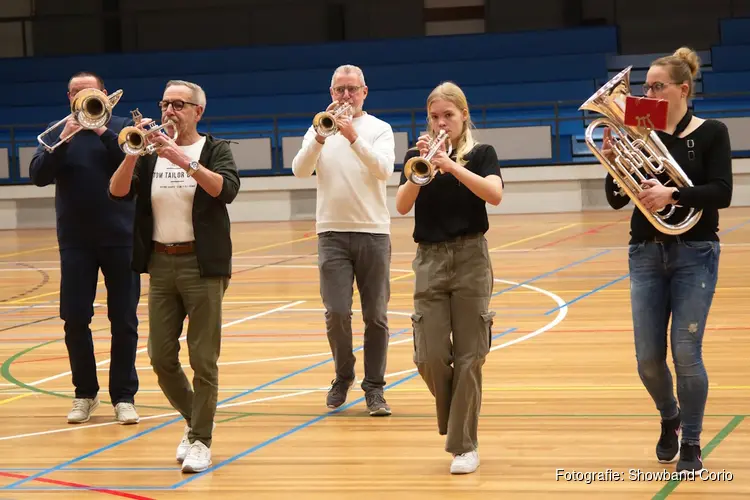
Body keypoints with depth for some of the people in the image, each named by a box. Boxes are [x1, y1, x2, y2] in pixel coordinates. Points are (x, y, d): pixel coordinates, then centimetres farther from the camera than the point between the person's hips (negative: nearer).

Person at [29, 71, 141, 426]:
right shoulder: (57, 132, 5)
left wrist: (102, 132, -20)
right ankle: (85, 393, 14)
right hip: (75, 240, 1)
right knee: (75, 319, 1)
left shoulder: (120, 127, 2)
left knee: (124, 320, 1)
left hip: (120, 236, -1)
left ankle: (124, 396, 8)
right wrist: (63, 141, -20)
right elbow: (38, 176, -6)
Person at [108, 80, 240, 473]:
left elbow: (226, 189, -19)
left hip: (201, 264, -4)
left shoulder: (215, 150, 1)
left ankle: (201, 440, 4)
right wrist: (134, 152, -16)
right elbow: (118, 192, -3)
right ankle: (193, 419, 27)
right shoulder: (151, 153, 10)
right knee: (161, 358, 6)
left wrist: (183, 159, -27)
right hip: (160, 264, 4)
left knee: (203, 360, -3)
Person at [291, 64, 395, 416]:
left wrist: (354, 137, -26)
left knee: (376, 316, 1)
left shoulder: (379, 129, 4)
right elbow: (300, 170, -7)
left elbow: (384, 170, -15)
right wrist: (320, 137, -22)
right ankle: (343, 376, 16)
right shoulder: (321, 128, 8)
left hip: (373, 232, 0)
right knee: (336, 313, -7)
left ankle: (374, 388, 9)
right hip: (332, 232, 0)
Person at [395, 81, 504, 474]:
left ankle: (465, 445, 4)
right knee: (430, 357, -4)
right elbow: (402, 206, -5)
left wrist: (452, 166, -25)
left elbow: (494, 195, -16)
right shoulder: (417, 155, 8)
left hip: (470, 258, -2)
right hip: (430, 260, 2)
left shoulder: (481, 154, 3)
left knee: (468, 356, -3)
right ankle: (452, 421, 24)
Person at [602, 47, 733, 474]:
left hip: (694, 254, -3)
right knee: (648, 358, 3)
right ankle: (670, 417, 32)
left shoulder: (711, 133, -3)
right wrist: (612, 160, -14)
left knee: (686, 352, -7)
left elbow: (721, 192, -14)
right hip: (646, 254, 3)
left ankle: (691, 443, 10)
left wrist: (672, 194, -27)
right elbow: (617, 200, 3)